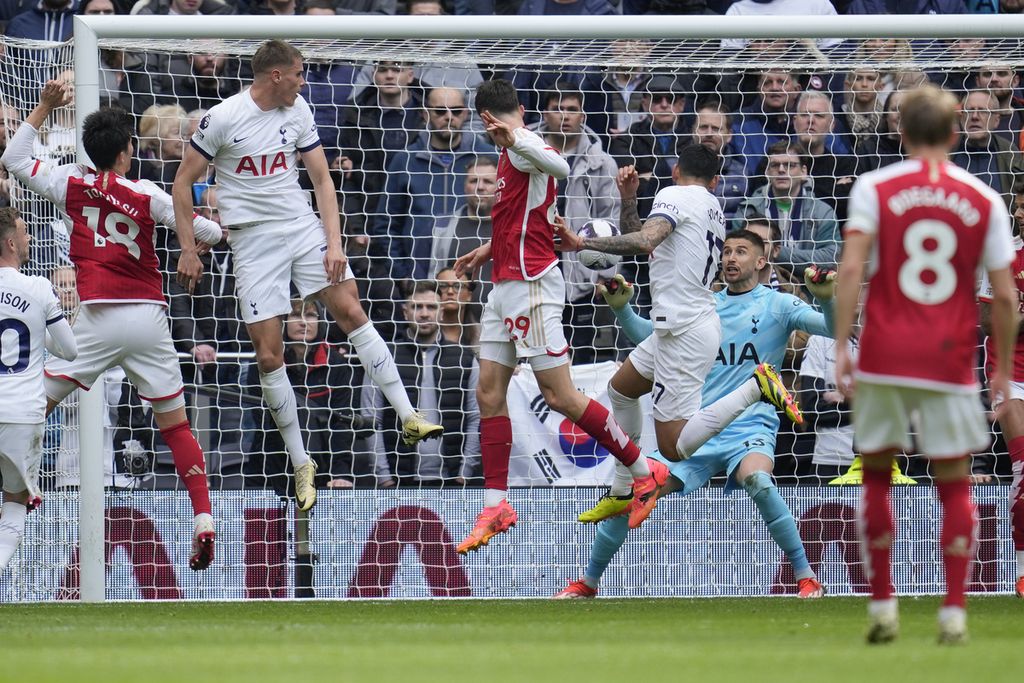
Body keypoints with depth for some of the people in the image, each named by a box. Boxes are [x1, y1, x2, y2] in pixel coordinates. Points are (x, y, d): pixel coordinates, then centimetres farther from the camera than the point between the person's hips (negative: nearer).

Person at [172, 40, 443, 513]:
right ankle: (300, 464, 4)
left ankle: (408, 417, -9)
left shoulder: (298, 112, 4)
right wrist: (188, 250, -4)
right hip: (252, 239, -3)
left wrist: (334, 242, -3)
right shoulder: (223, 118, -9)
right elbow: (184, 181, -2)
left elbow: (322, 180, 7)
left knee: (351, 311, -11)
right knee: (268, 354, -5)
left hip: (302, 226, 3)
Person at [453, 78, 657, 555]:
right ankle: (495, 505, 8)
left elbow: (560, 167, -37)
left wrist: (514, 137, -43)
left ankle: (643, 472, 3)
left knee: (559, 394, -8)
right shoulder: (512, 153, 17)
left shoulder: (522, 150, -13)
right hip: (506, 287, 10)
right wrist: (490, 250, 38)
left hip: (532, 284, -10)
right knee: (489, 392, 6)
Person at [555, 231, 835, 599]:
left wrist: (826, 299, -32)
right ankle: (588, 583, 11)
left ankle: (807, 579, -24)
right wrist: (621, 308, -10)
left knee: (756, 479, -37)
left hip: (750, 428, -4)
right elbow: (648, 334, 9)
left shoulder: (776, 304, 2)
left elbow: (831, 328, -10)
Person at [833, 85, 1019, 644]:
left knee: (876, 474, 15)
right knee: (954, 483, 9)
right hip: (950, 362, 0)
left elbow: (851, 268, -10)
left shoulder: (874, 189, 1)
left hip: (884, 359, 0)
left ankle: (882, 605, 11)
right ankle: (954, 610, 1)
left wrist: (842, 346, -9)